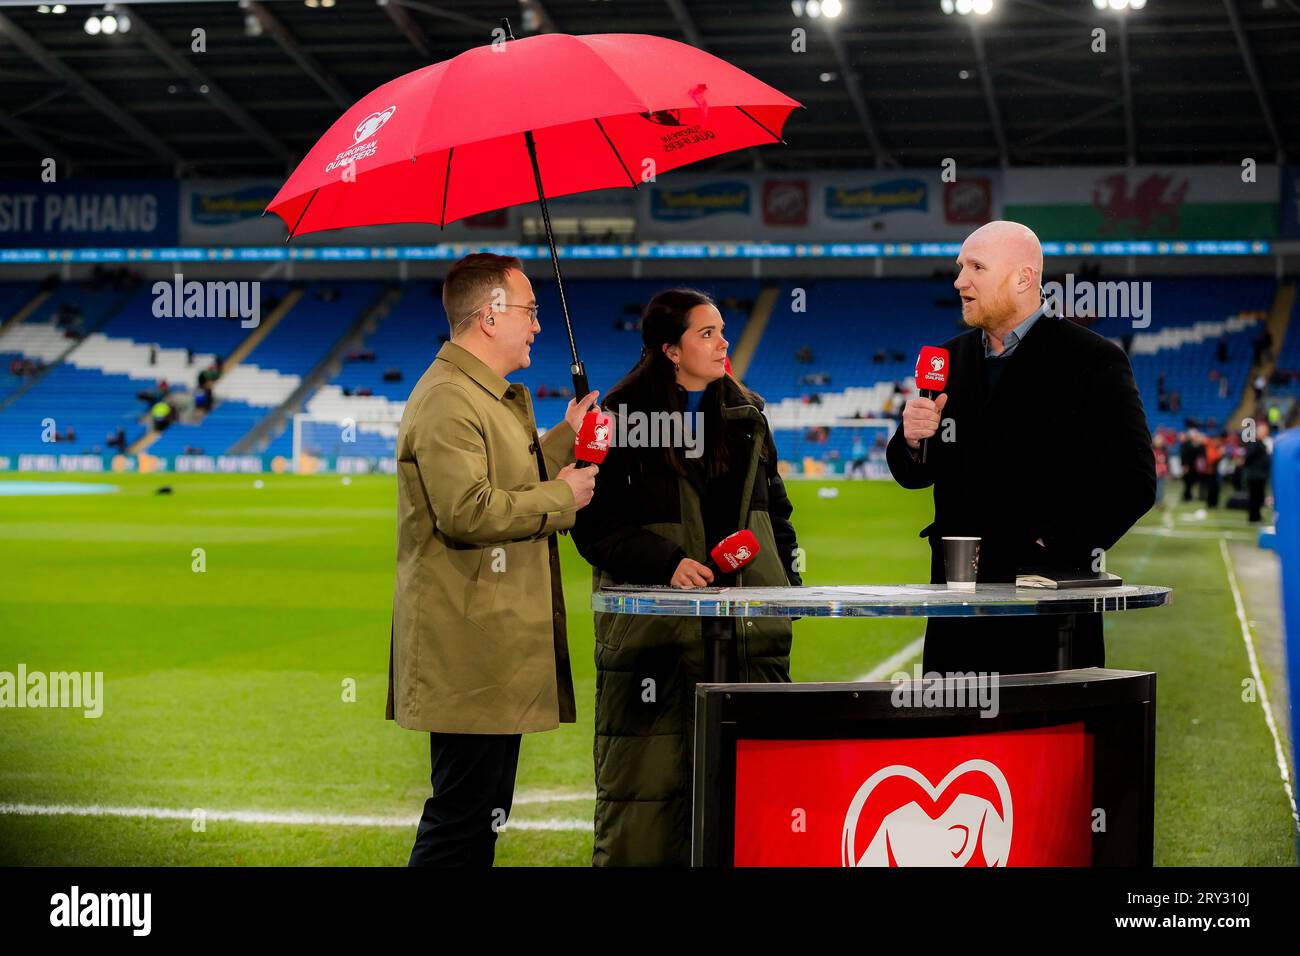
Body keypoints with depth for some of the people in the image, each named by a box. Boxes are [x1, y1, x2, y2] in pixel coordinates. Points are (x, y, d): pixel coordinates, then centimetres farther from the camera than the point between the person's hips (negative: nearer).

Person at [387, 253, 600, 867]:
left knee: (483, 811, 14)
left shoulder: (498, 396, 21)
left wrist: (563, 439, 22)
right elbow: (468, 511, -25)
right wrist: (561, 495, -13)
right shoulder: (447, 400, -15)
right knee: (463, 817, -9)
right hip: (467, 647, -11)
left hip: (497, 643, 11)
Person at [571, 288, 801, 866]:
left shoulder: (747, 413, 14)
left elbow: (774, 509, 22)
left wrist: (786, 581, 9)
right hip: (652, 626, -4)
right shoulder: (622, 418, -2)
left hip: (746, 623, 4)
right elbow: (594, 526, -5)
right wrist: (667, 564, -16)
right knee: (647, 774, -4)